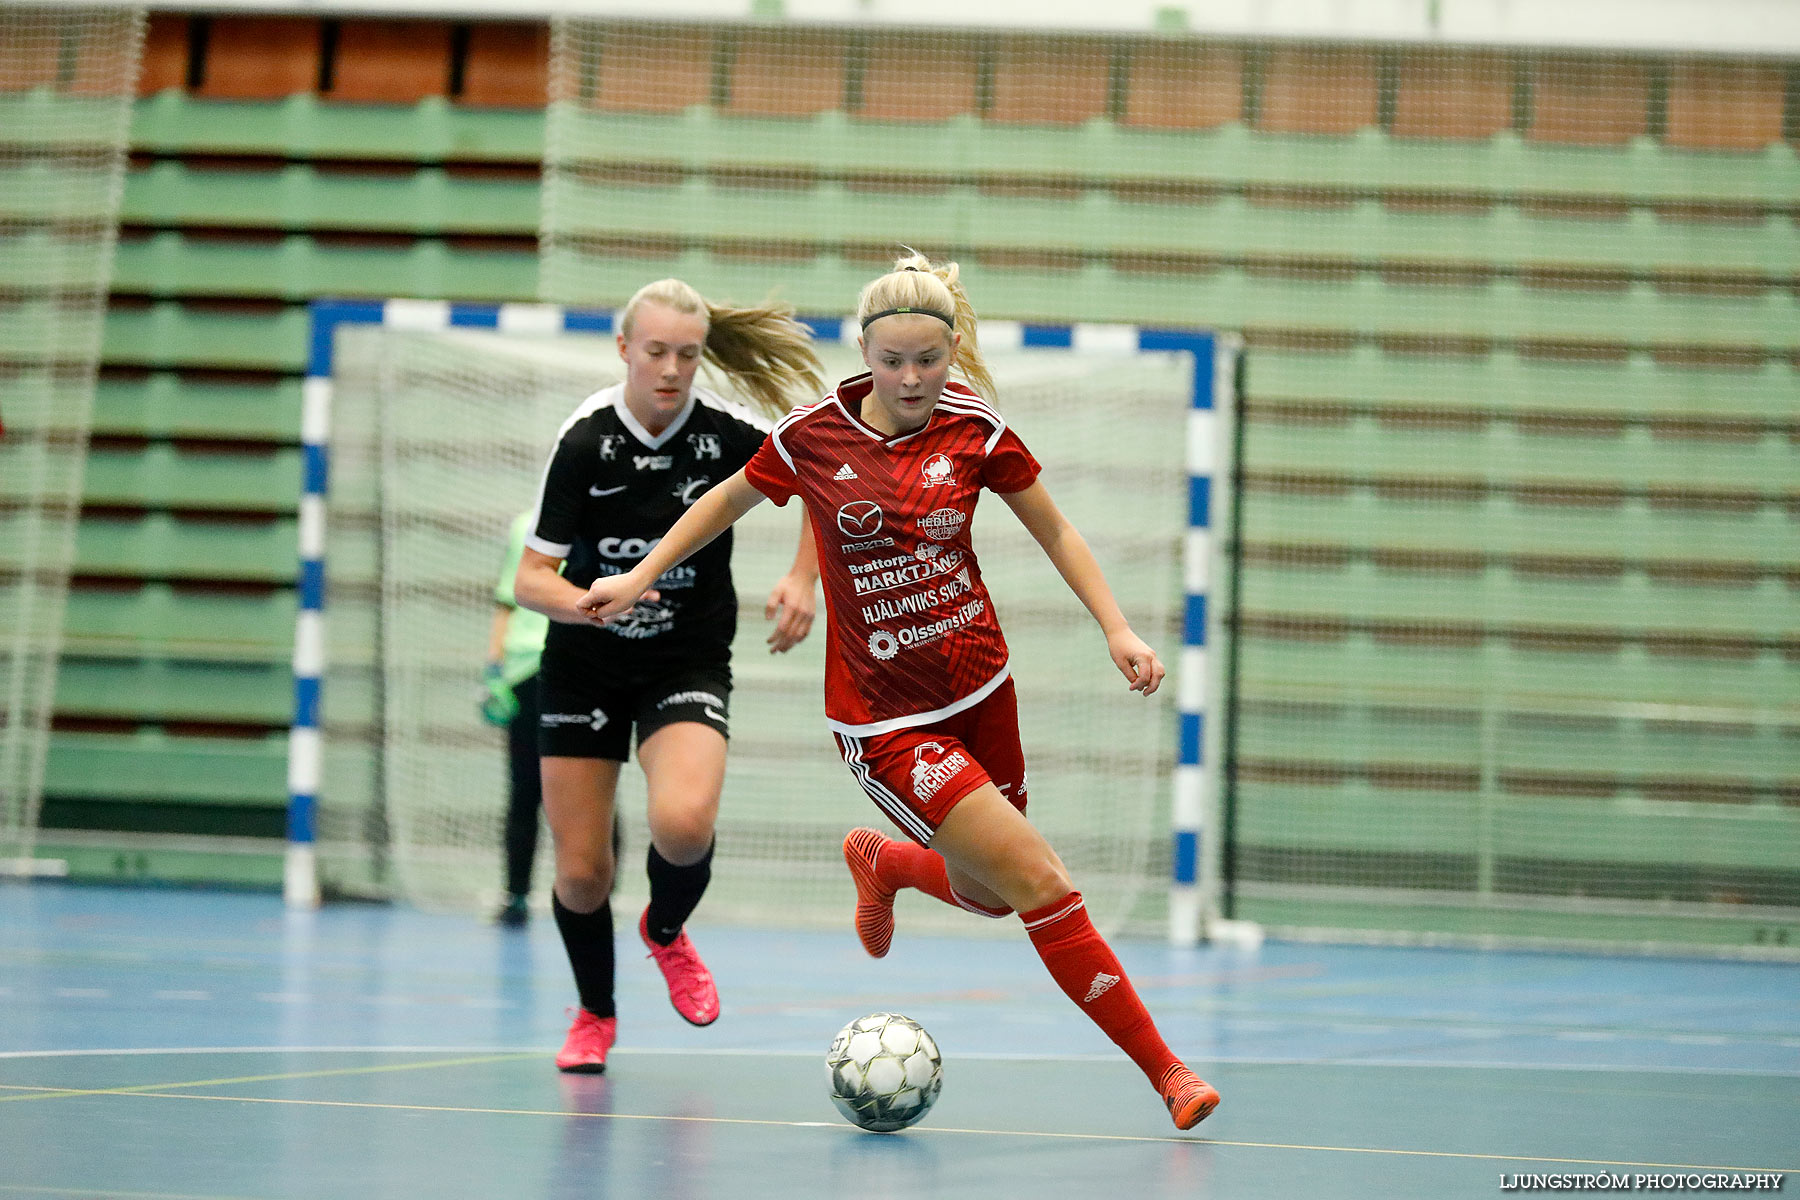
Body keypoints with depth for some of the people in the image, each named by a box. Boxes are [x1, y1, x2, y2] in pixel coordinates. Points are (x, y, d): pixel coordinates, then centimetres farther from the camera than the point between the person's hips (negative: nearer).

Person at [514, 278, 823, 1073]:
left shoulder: (725, 433, -13)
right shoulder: (585, 440, -15)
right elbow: (531, 579, -13)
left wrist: (802, 579, -6)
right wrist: (592, 603, -33)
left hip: (688, 664, 0)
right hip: (585, 669, 1)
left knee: (683, 822, -28)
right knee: (580, 871, -1)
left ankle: (666, 932, 8)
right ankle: (595, 1013, 30)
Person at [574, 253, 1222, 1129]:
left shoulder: (973, 430, -5)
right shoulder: (812, 435, -9)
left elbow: (1055, 533, 6)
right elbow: (730, 500, 10)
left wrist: (1116, 629, -4)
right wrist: (641, 576, 11)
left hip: (980, 689, 4)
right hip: (885, 719, -4)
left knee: (986, 894, 14)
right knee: (1042, 884, -13)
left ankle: (881, 861, 48)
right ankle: (1162, 1067, -4)